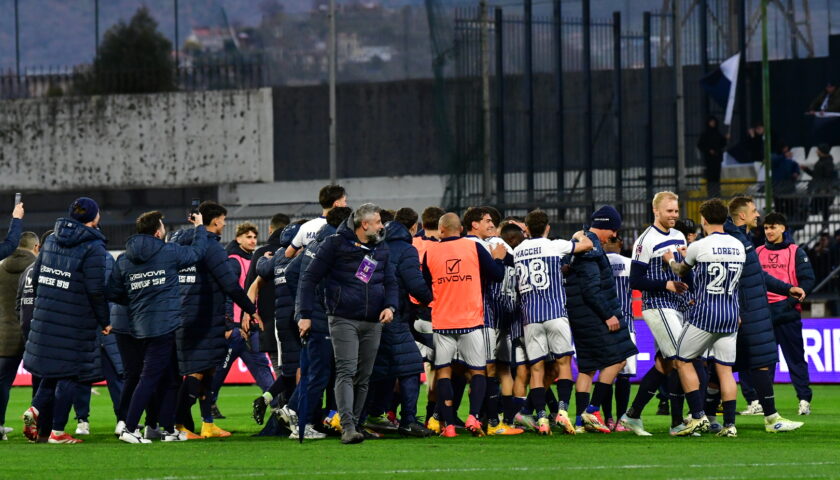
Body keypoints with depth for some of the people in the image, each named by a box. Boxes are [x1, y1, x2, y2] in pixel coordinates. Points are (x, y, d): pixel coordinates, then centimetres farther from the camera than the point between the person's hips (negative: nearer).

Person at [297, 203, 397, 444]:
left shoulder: (382, 249, 15)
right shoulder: (336, 244, -3)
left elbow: (391, 282, 21)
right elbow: (310, 278, -1)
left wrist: (390, 306, 0)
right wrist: (305, 315, -6)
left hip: (373, 323, 6)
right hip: (344, 320, -6)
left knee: (364, 377, 7)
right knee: (346, 372, -16)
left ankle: (355, 425, 15)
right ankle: (347, 426, -25)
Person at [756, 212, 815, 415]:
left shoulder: (795, 252, 3)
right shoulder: (758, 252, 13)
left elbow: (808, 280, -3)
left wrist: (793, 299, -14)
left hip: (787, 313, -4)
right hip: (763, 313, 4)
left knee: (795, 357, -1)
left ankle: (804, 399, 2)